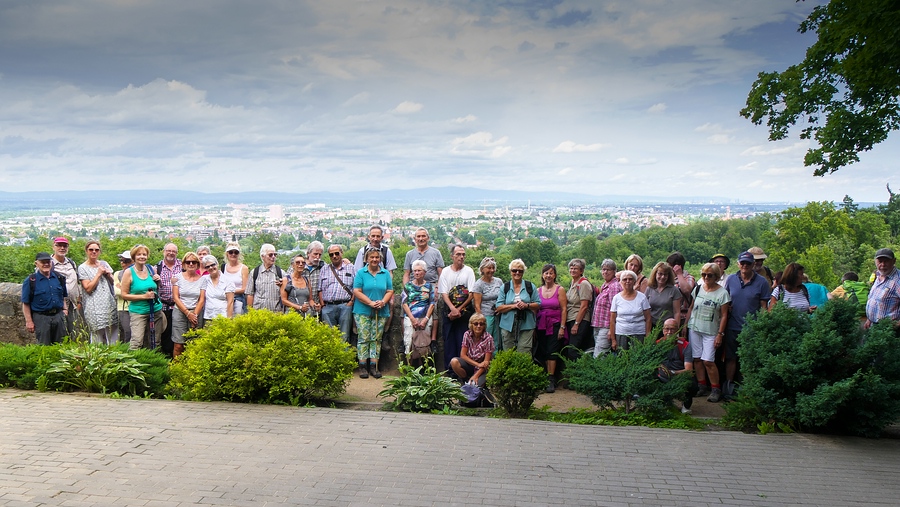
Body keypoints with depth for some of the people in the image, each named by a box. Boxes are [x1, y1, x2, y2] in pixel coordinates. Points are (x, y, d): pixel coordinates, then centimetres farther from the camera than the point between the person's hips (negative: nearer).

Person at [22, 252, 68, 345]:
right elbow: (26, 303, -5)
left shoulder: (59, 278, 7)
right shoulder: (30, 281, -6)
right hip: (41, 318, -4)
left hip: (59, 316, 4)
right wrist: (29, 321, -9)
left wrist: (65, 309, 6)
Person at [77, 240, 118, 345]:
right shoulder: (83, 268, 0)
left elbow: (113, 282, 20)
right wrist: (99, 274, -8)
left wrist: (108, 274, 0)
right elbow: (88, 288, -9)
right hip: (94, 308, -5)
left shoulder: (104, 264, 15)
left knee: (112, 336, 2)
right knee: (98, 337, -9)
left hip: (109, 304, 5)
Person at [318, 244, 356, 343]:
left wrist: (351, 301, -6)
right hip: (328, 307, 2)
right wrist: (322, 304, 2)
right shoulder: (324, 270, 17)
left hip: (345, 306, -2)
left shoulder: (351, 268, 12)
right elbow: (320, 289, 13)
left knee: (344, 337, -2)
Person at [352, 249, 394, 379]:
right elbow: (357, 292, -6)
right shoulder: (361, 273, 1)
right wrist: (370, 303, -15)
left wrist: (383, 302, -11)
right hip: (363, 311, -3)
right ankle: (362, 366, 1)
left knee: (377, 339, 4)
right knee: (363, 338, -4)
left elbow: (390, 291, 9)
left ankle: (374, 366, 8)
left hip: (381, 312, 3)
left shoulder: (385, 273, 10)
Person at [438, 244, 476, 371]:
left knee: (463, 342, -4)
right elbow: (443, 293, -1)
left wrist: (459, 309, -8)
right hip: (449, 312, 1)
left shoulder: (468, 271, 2)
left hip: (464, 312, -1)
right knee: (449, 341, 1)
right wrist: (453, 309, -15)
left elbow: (471, 294, -3)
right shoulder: (445, 272, 6)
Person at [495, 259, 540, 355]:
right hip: (508, 326, 1)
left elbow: (538, 304, 7)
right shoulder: (505, 287, 8)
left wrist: (526, 305, -12)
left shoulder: (530, 287, 9)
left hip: (526, 326, -1)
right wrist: (514, 306, -13)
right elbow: (499, 307, 1)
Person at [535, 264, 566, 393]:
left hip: (555, 325, -3)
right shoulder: (538, 291, 9)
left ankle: (551, 380, -8)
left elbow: (563, 309, -3)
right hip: (541, 326, 3)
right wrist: (534, 328, 6)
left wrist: (562, 327, -9)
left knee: (552, 352, -9)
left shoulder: (560, 290, 0)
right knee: (543, 353, 4)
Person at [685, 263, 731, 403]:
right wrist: (685, 325, 11)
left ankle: (716, 389, 2)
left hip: (711, 331, -4)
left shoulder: (722, 293, -6)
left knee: (708, 361, -10)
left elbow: (724, 316, -5)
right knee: (696, 358, 5)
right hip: (694, 328, 4)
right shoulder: (698, 289, 5)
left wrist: (720, 334, -9)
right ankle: (702, 386, 16)